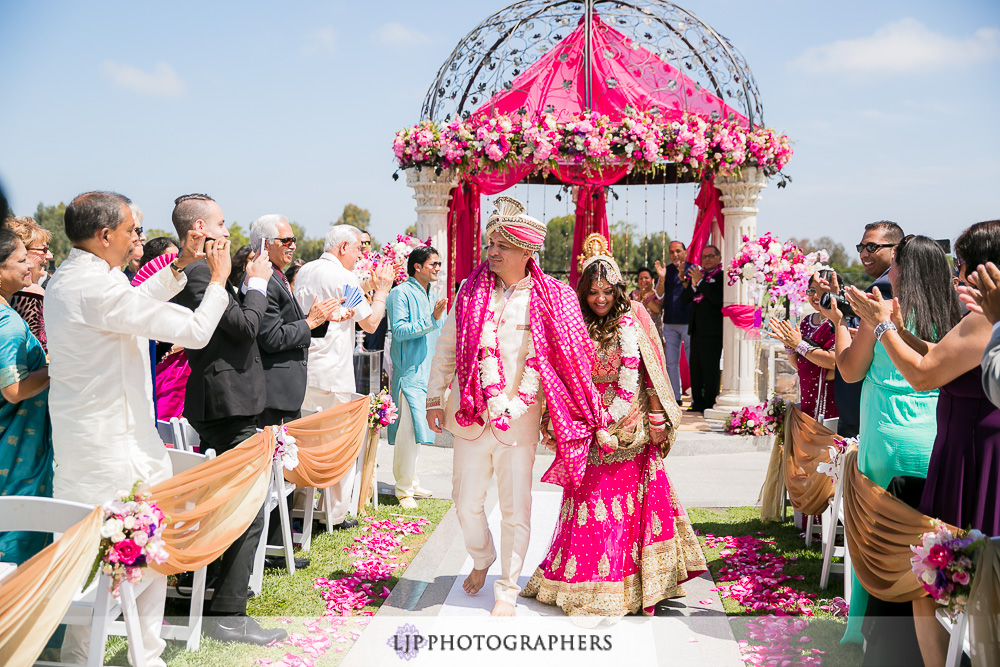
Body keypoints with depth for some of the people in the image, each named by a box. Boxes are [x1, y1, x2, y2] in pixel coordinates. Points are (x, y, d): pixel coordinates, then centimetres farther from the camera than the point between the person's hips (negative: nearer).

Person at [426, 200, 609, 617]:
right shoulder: (471, 291, 3)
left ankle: (507, 590, 20)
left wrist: (594, 421, -5)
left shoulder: (548, 300, -3)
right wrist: (435, 399, 9)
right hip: (471, 417, 3)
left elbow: (568, 362, 0)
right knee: (466, 501, 12)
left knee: (515, 510, 4)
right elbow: (446, 347, 10)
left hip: (519, 421, -2)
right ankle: (481, 560, 41)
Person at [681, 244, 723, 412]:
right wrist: (693, 285, -8)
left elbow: (718, 299, -21)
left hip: (712, 331, -7)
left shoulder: (722, 277, -6)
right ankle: (698, 403, 19)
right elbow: (685, 298, 11)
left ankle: (710, 404, 2)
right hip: (696, 329, 7)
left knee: (710, 369, -5)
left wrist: (700, 282, -16)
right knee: (695, 368, 11)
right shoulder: (698, 274, 15)